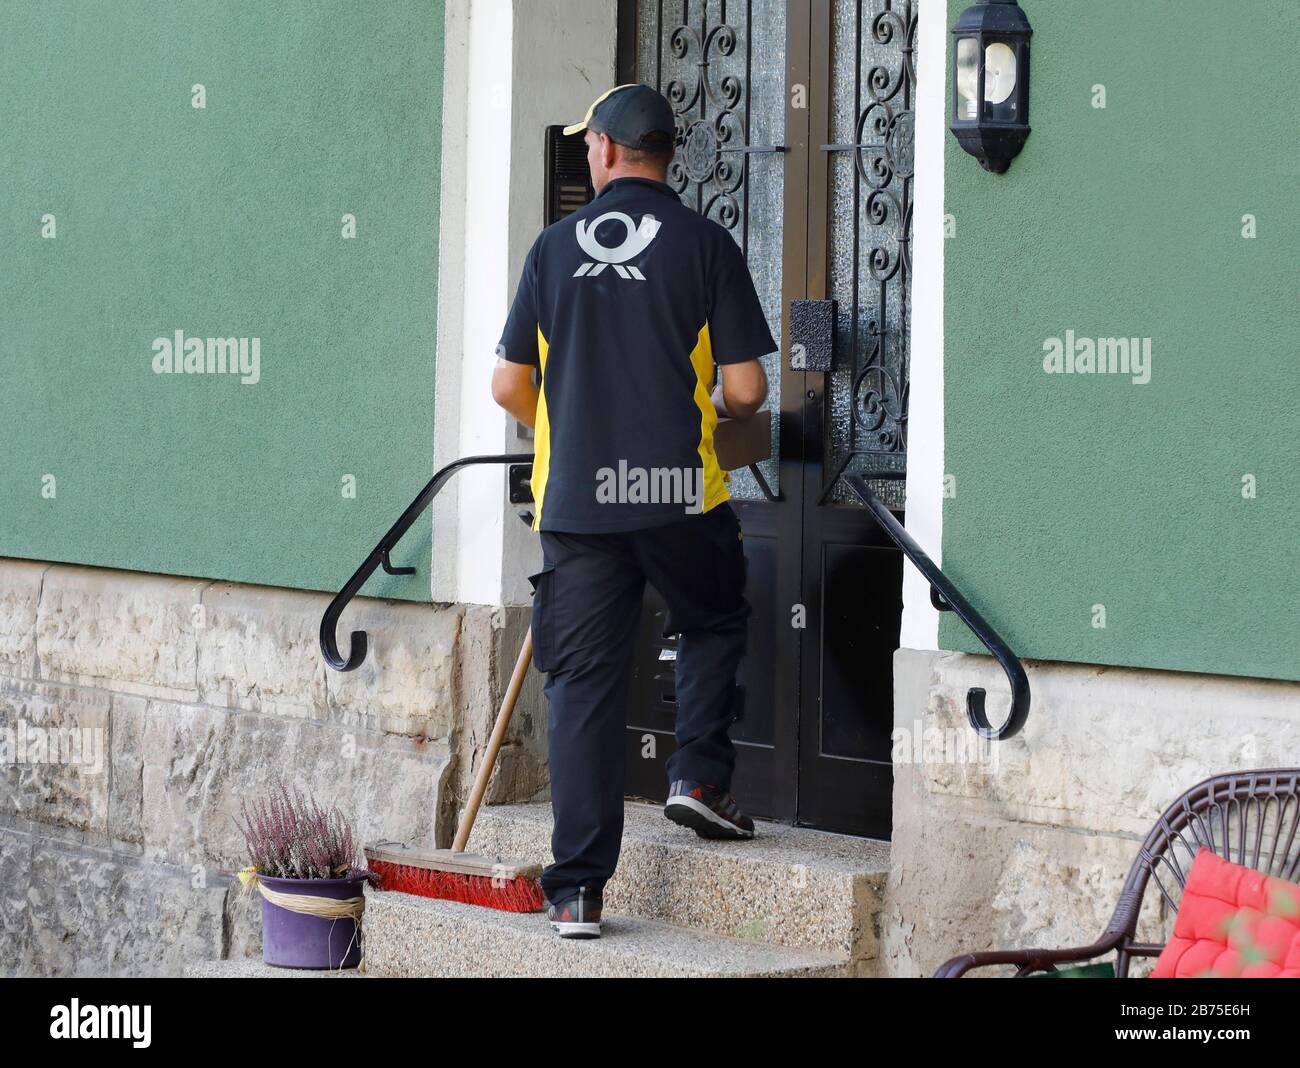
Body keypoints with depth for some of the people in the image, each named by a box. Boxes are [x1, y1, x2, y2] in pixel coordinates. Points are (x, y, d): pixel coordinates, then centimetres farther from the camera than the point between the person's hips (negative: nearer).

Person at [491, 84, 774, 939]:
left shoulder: (555, 246, 5)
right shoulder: (706, 243, -1)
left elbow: (509, 386, 7)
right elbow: (747, 389, -4)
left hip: (576, 498, 2)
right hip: (679, 489, -1)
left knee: (584, 684, 5)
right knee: (715, 626, 27)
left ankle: (578, 889, 3)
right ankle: (700, 776, 10)